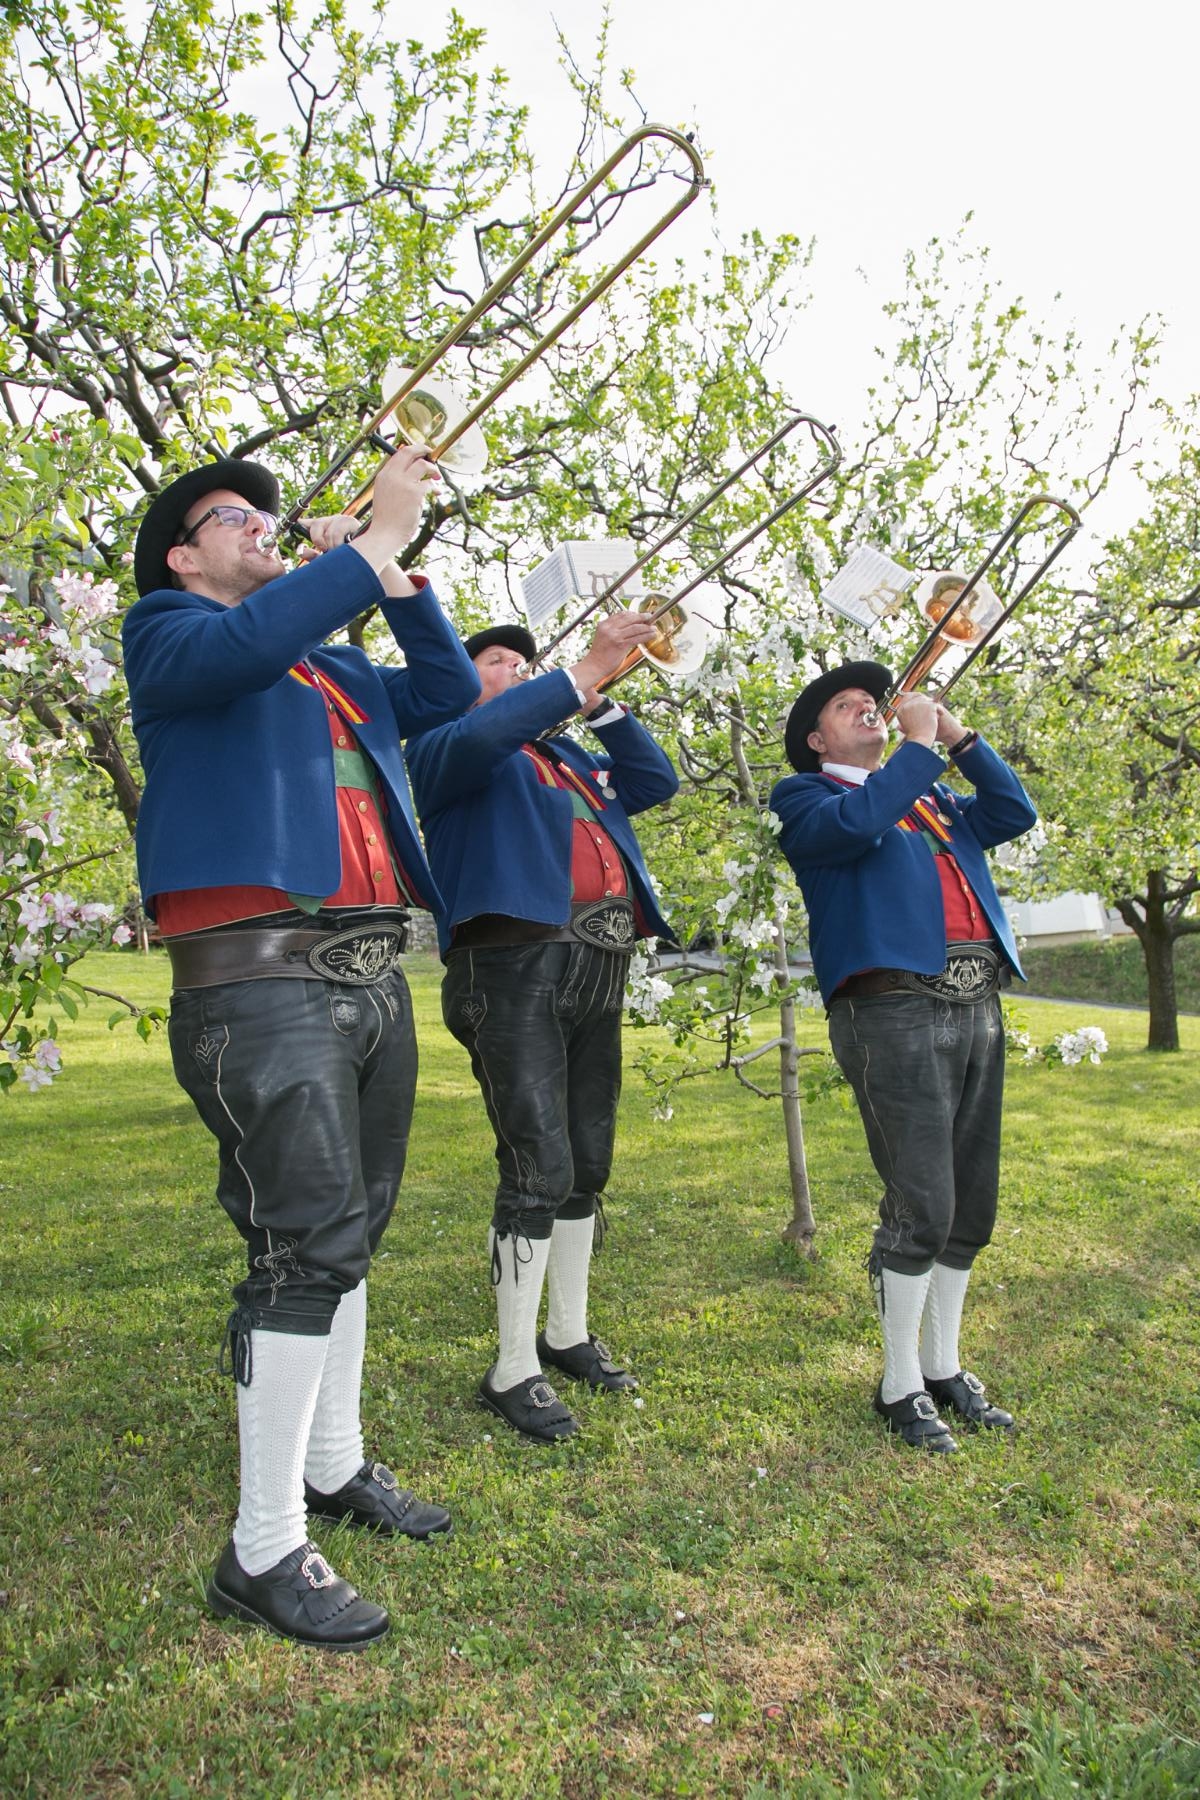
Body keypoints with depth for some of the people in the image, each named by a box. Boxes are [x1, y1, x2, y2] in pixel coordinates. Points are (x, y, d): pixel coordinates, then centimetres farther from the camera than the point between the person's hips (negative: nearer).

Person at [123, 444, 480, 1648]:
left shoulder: (330, 664, 25)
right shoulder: (168, 629, 5)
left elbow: (447, 695, 22)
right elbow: (245, 644, -18)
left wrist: (394, 577, 14)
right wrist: (375, 539, -12)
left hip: (373, 975, 8)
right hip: (261, 977, -8)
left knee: (349, 1237, 14)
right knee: (306, 1247, -11)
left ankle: (335, 1468, 30)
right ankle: (263, 1550, 2)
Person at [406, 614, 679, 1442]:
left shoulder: (570, 756, 28)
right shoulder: (444, 745, 7)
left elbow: (657, 781, 21)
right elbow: (480, 737, -17)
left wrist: (602, 699, 12)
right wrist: (585, 670, -16)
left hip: (599, 969, 8)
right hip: (515, 964, -7)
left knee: (587, 1166, 13)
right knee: (538, 1170, -12)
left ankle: (569, 1333, 28)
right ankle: (513, 1369, 1)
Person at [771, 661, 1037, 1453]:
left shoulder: (933, 798, 27)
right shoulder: (805, 795, 7)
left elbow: (1015, 814, 18)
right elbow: (856, 824, -14)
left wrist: (961, 738, 13)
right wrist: (921, 744, -4)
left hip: (979, 1004, 7)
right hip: (895, 1008, -7)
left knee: (972, 1206, 11)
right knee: (922, 1207, -8)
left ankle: (943, 1367, 26)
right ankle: (901, 1386, 9)